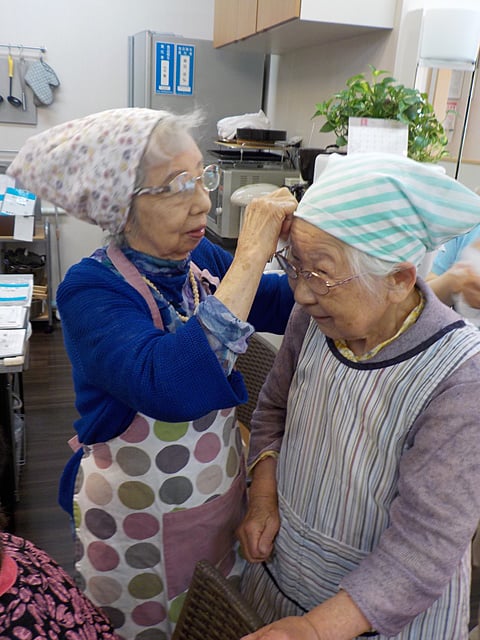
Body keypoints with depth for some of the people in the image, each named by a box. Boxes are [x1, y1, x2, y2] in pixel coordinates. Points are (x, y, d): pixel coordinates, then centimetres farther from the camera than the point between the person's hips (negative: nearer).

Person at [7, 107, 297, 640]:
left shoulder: (200, 259, -7)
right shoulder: (91, 290, -25)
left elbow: (290, 306, -4)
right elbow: (174, 387, -42)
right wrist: (251, 255, -40)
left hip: (223, 491, 5)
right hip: (138, 520, -5)